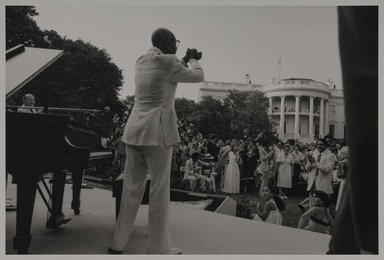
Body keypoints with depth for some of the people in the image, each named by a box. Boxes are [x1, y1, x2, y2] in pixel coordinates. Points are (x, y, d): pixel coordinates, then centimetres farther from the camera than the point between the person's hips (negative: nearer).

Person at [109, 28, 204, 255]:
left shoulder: (142, 61, 14)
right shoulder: (168, 62, -8)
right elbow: (198, 76, 5)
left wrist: (186, 60, 33)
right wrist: (193, 60, 24)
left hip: (134, 131, 8)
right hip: (157, 132, -8)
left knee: (132, 189, 12)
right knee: (160, 191, 2)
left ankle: (118, 244, 20)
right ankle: (158, 248, 11)